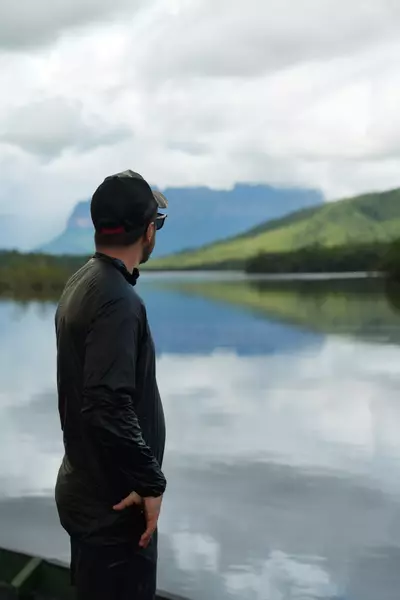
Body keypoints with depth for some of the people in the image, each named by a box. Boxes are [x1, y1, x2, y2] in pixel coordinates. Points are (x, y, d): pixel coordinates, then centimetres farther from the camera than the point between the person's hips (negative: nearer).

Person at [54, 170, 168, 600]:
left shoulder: (81, 283, 7)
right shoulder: (117, 300, -23)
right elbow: (109, 408, -30)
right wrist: (151, 482, -20)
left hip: (86, 489, 9)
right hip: (114, 503, -9)